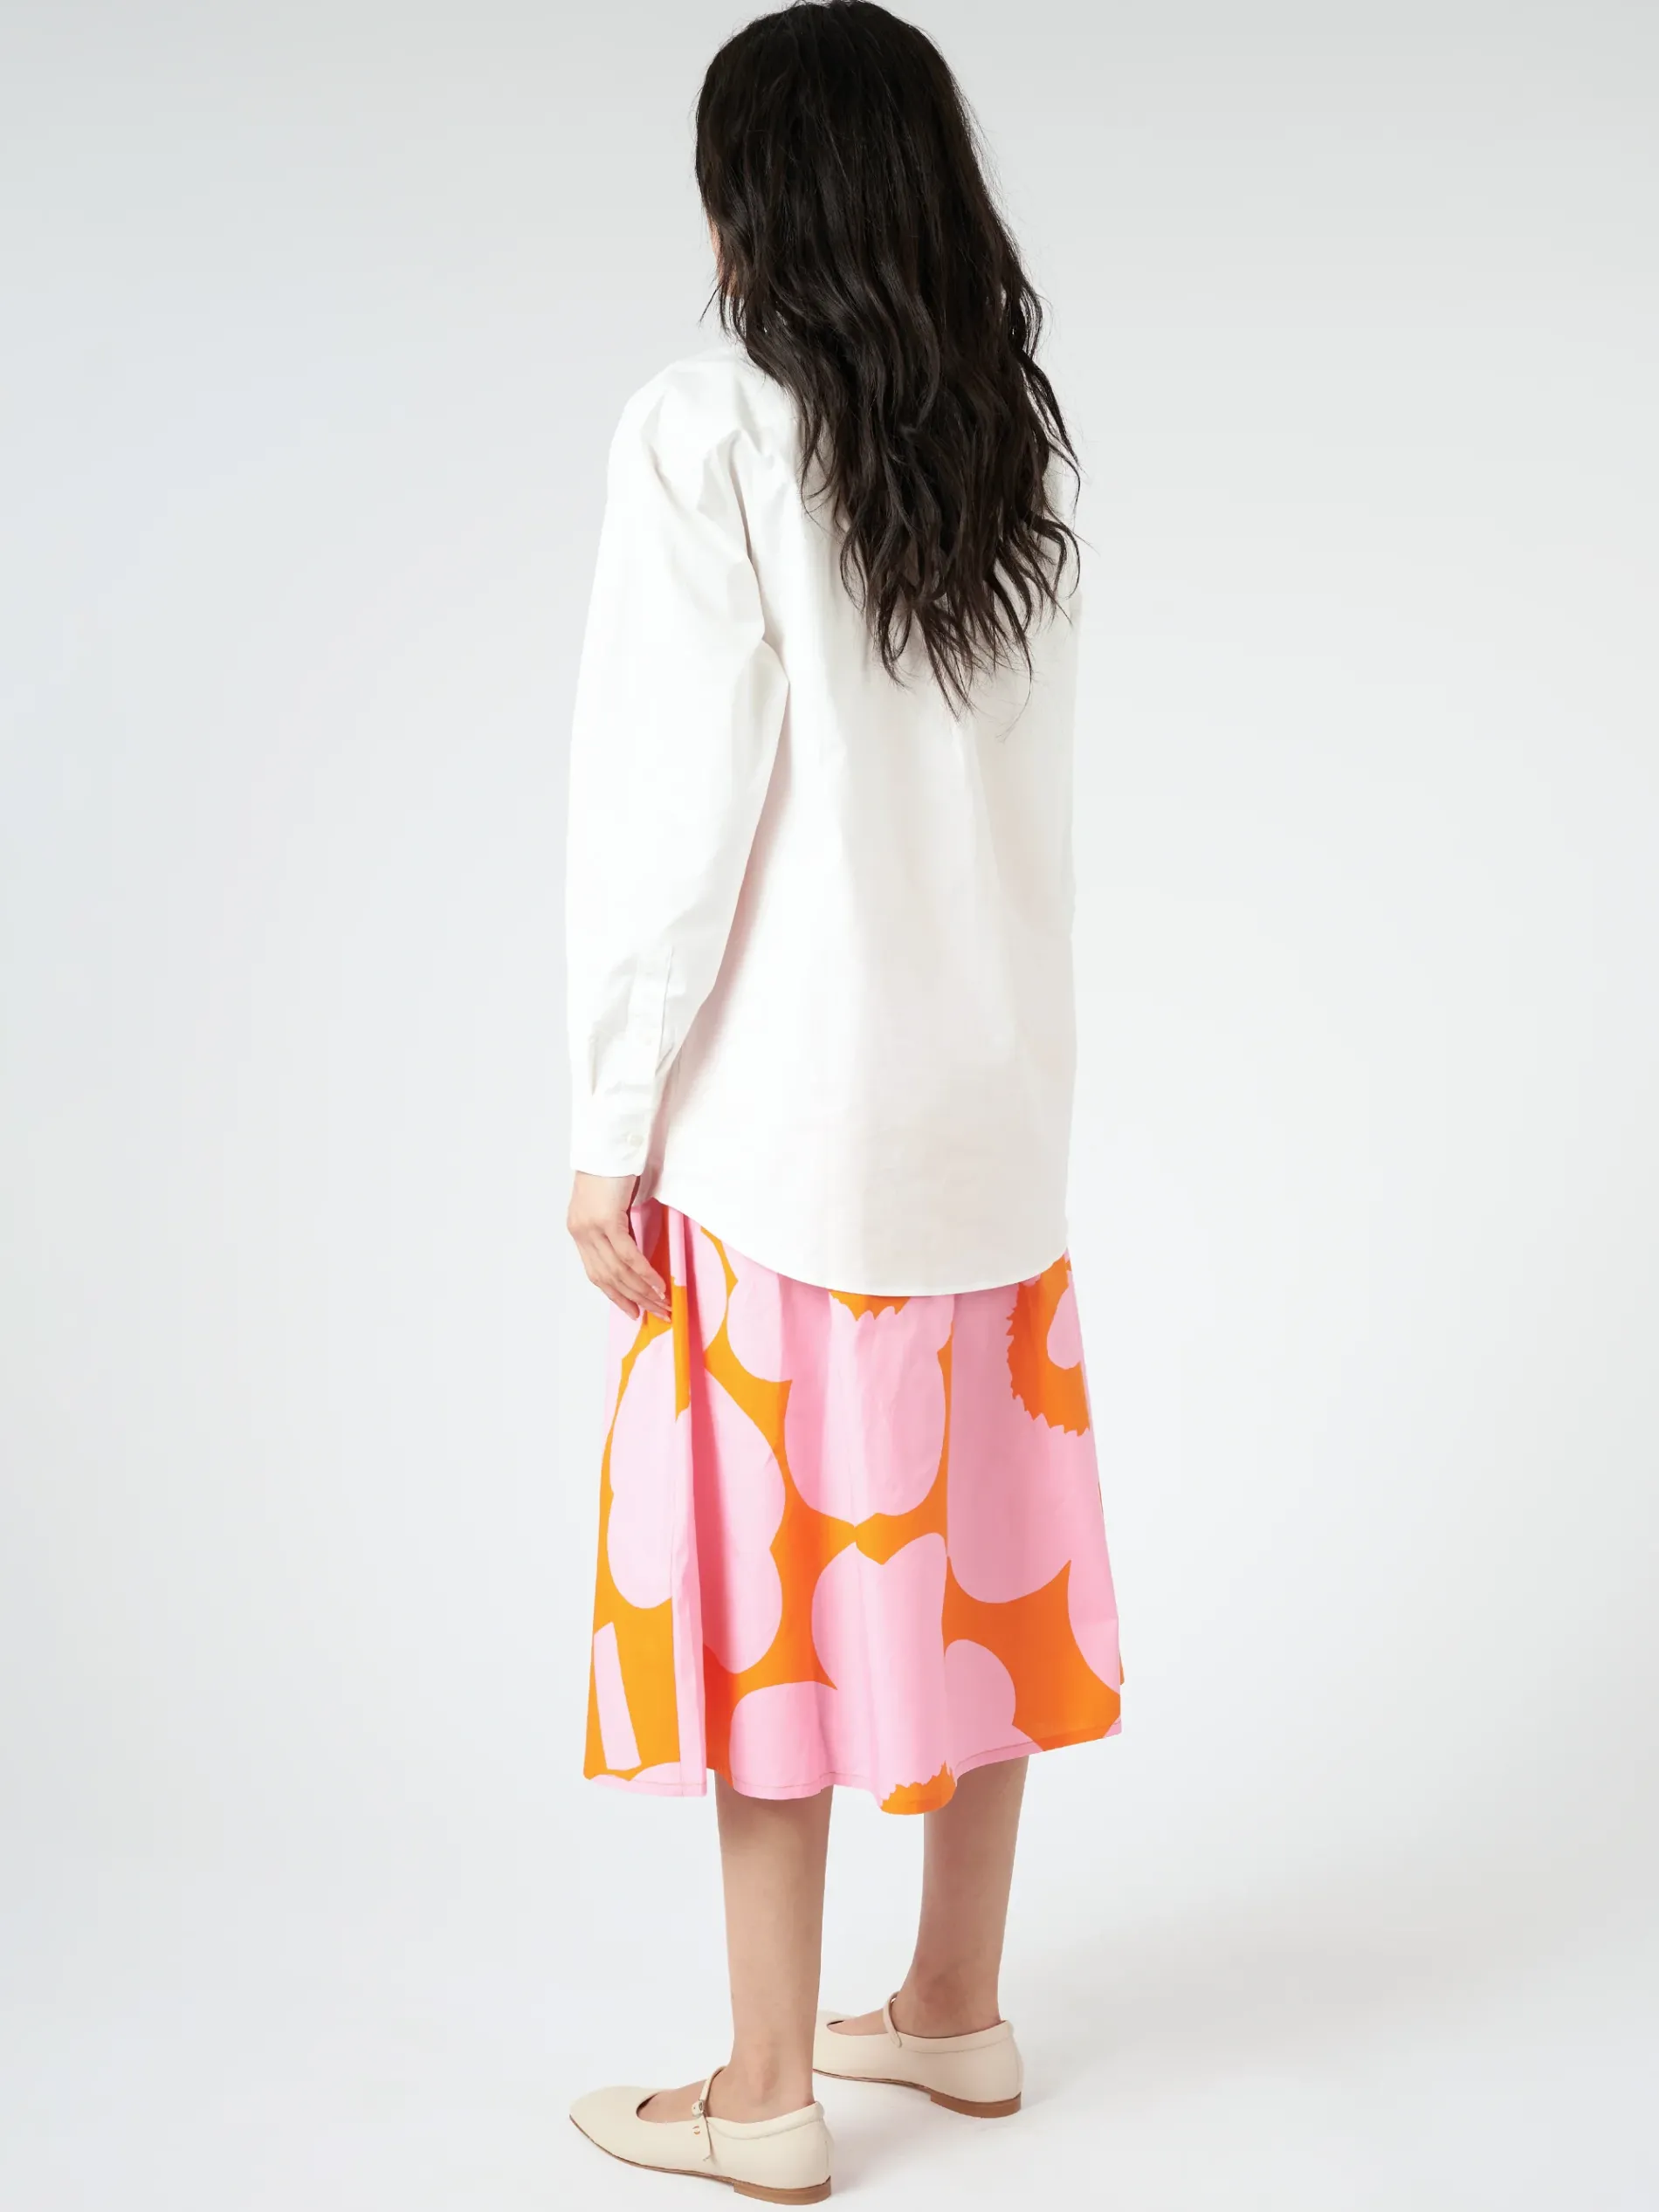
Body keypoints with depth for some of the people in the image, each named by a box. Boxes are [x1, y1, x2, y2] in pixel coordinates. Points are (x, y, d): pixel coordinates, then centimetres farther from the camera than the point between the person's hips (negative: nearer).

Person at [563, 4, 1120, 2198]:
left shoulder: (710, 430, -12)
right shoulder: (1014, 444, 6)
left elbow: (670, 807, -15)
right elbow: (1028, 786, 6)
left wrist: (610, 1131, -9)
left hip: (786, 1115, -6)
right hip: (994, 1099, 6)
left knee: (774, 1570, 2)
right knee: (974, 1537, 14)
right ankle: (957, 2008, 28)